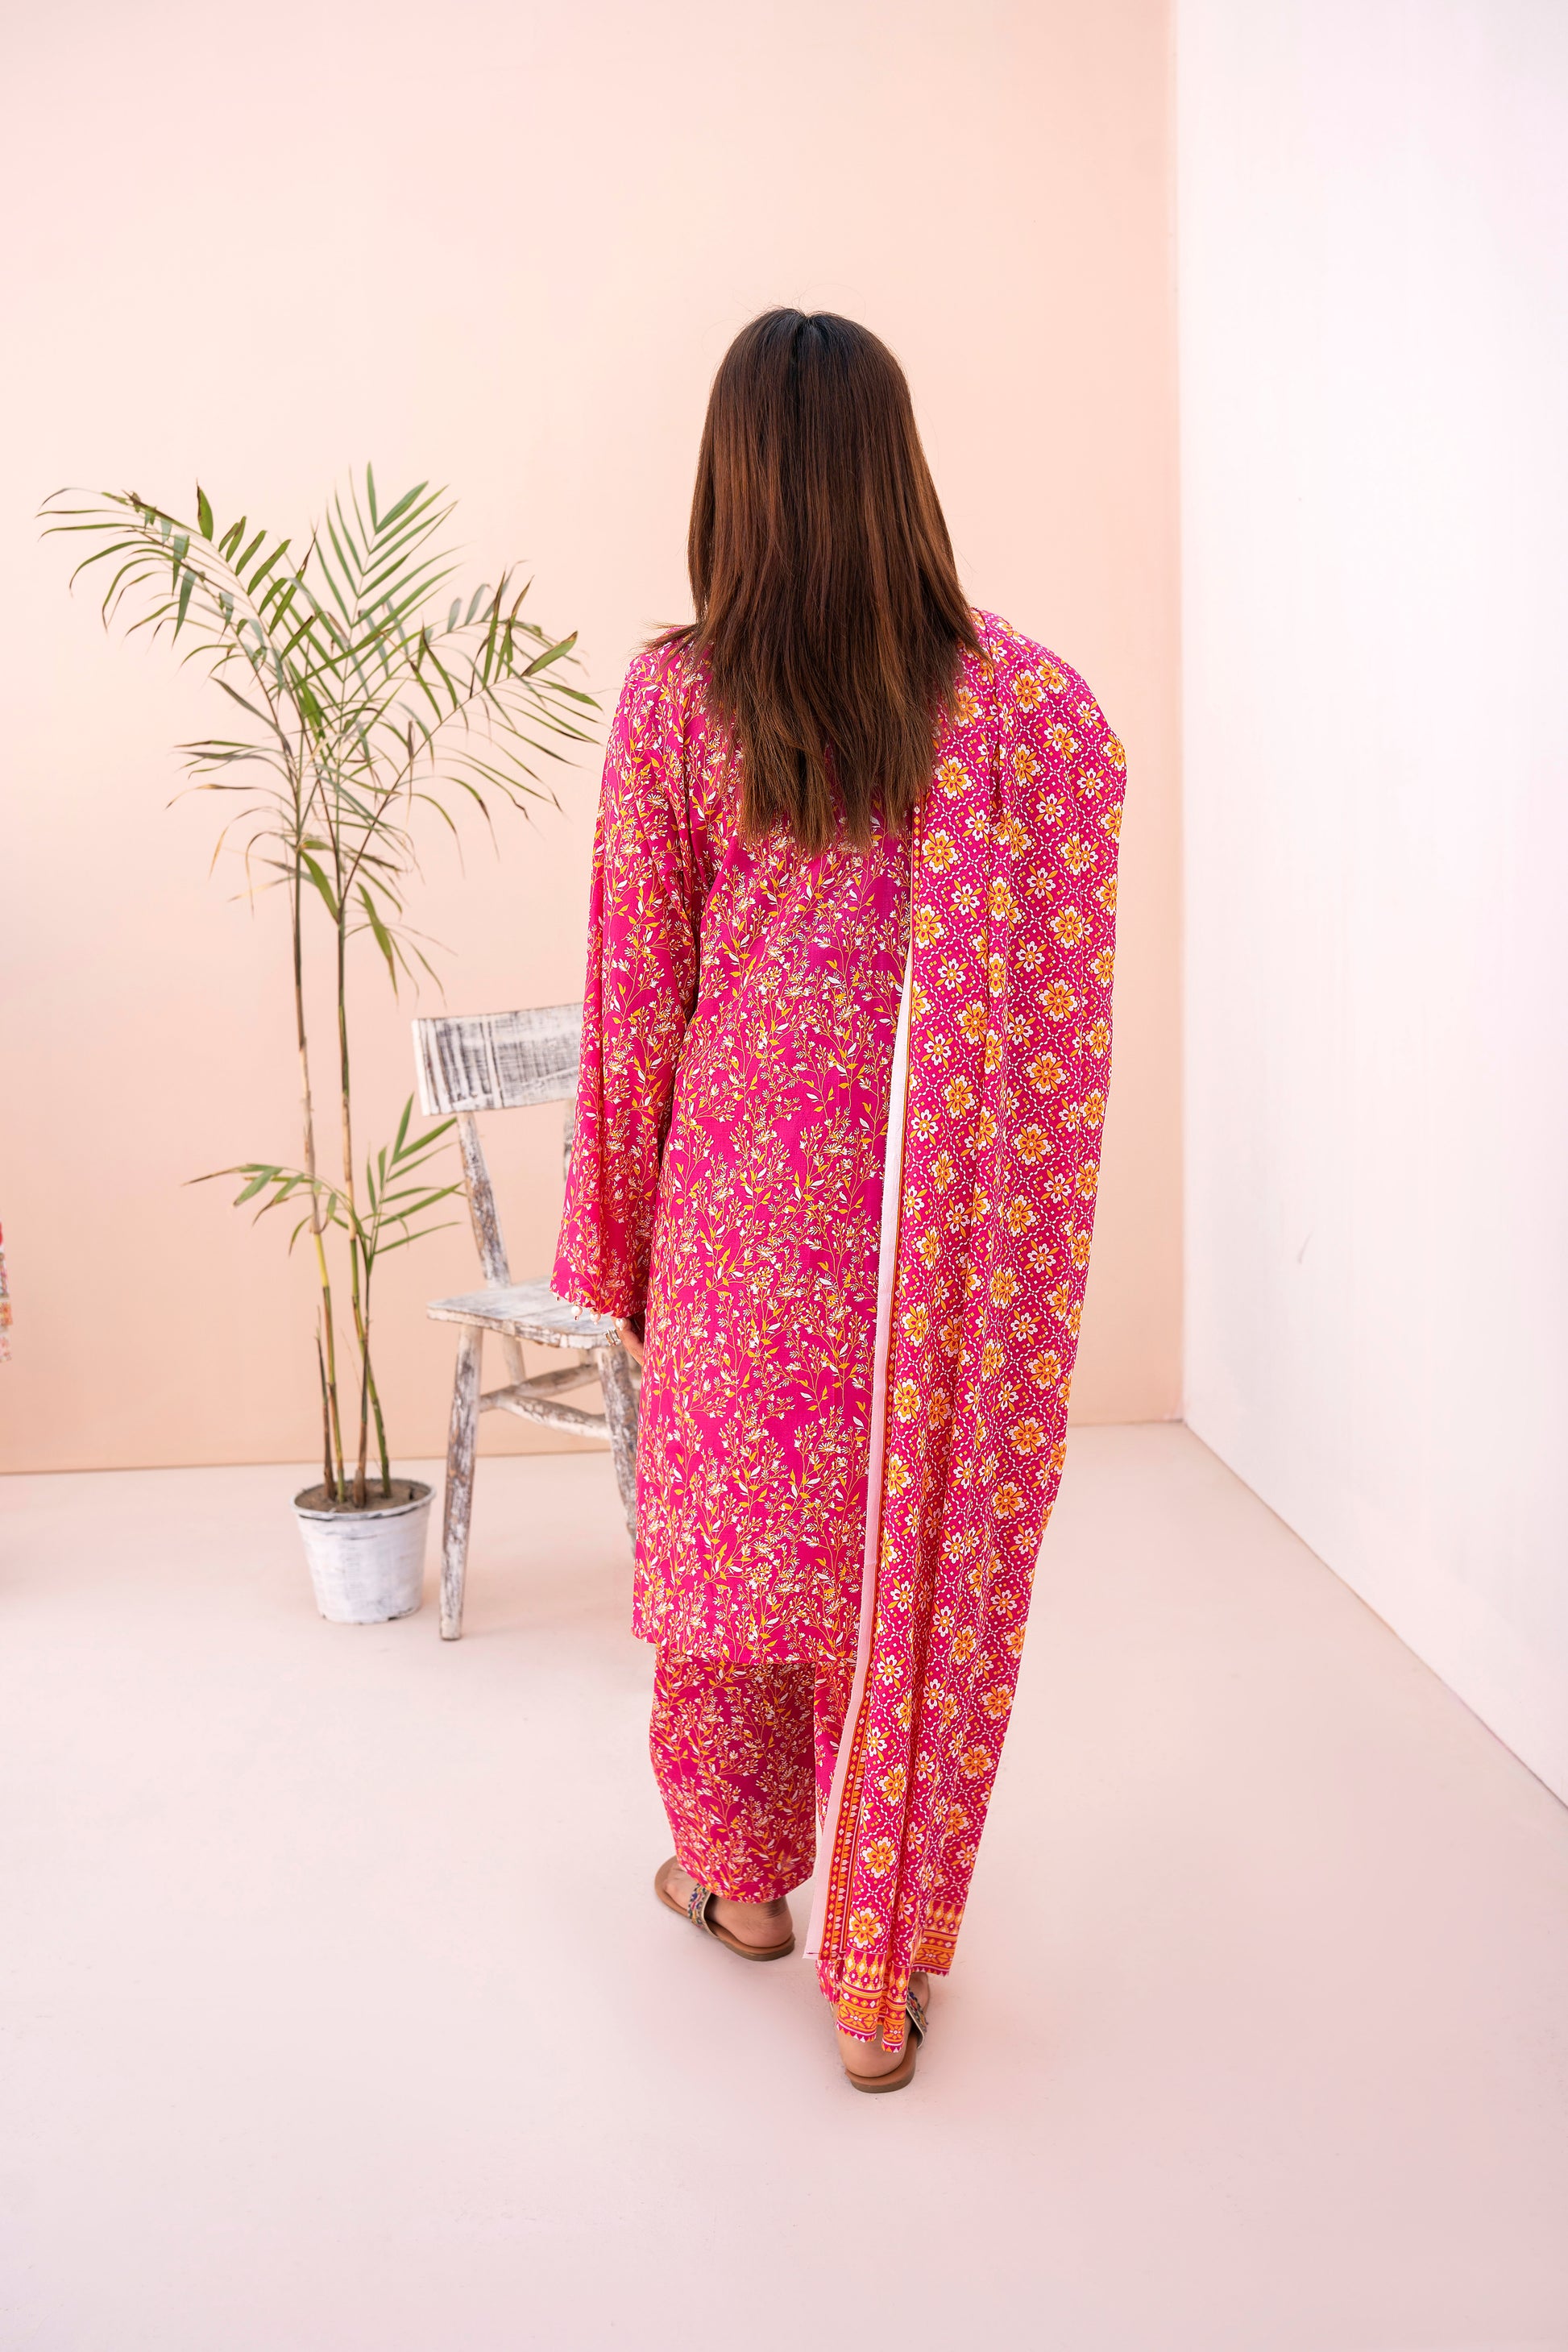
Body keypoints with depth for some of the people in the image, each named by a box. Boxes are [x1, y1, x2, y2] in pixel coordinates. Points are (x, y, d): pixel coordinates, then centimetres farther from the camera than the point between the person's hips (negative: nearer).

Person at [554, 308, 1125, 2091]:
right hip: (943, 1212, 0)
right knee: (926, 1544, 10)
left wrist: (617, 1242, 6)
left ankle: (743, 1872, 38)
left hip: (746, 1193, 0)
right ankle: (882, 1972, 21)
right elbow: (1055, 1006, -5)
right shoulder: (1019, 699, -6)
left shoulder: (672, 698, -8)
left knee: (738, 1517, 18)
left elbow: (635, 993, -4)